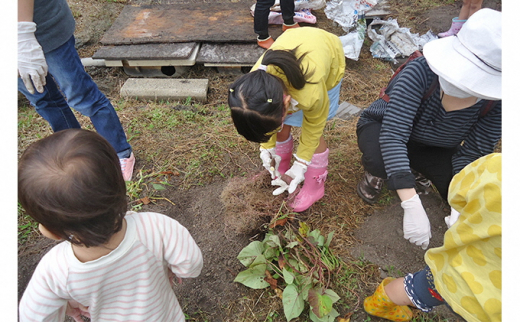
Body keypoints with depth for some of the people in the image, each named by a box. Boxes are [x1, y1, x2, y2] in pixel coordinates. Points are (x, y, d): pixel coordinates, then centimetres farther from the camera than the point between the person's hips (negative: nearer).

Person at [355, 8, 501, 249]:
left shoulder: (495, 101, -23)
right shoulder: (421, 71, -35)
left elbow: (471, 155, -17)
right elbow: (393, 135, -41)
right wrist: (412, 206, -46)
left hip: (435, 148, 4)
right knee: (380, 159, -38)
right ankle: (375, 173, 2)